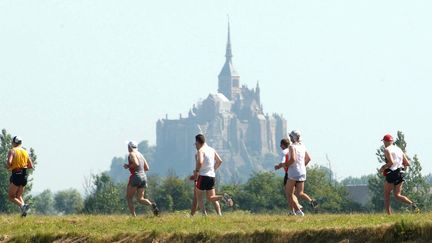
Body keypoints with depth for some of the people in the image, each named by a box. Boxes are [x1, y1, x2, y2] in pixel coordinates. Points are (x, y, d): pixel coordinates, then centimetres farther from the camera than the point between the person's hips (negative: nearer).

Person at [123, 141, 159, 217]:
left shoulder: (132, 154, -6)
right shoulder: (140, 155, 18)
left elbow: (136, 163, -23)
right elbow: (147, 168, 19)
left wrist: (128, 166, -7)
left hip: (135, 176, -7)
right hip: (143, 177, 7)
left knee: (129, 198, 5)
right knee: (140, 199, 7)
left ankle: (133, 216, -5)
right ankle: (152, 204, -23)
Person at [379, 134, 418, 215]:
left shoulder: (387, 150, -7)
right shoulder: (399, 150, 15)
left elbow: (391, 162, -22)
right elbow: (407, 163, 13)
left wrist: (383, 168, -6)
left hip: (391, 174, -6)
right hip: (400, 174, 6)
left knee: (386, 195, 9)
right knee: (397, 195, 6)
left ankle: (389, 214, 4)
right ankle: (411, 203, -20)